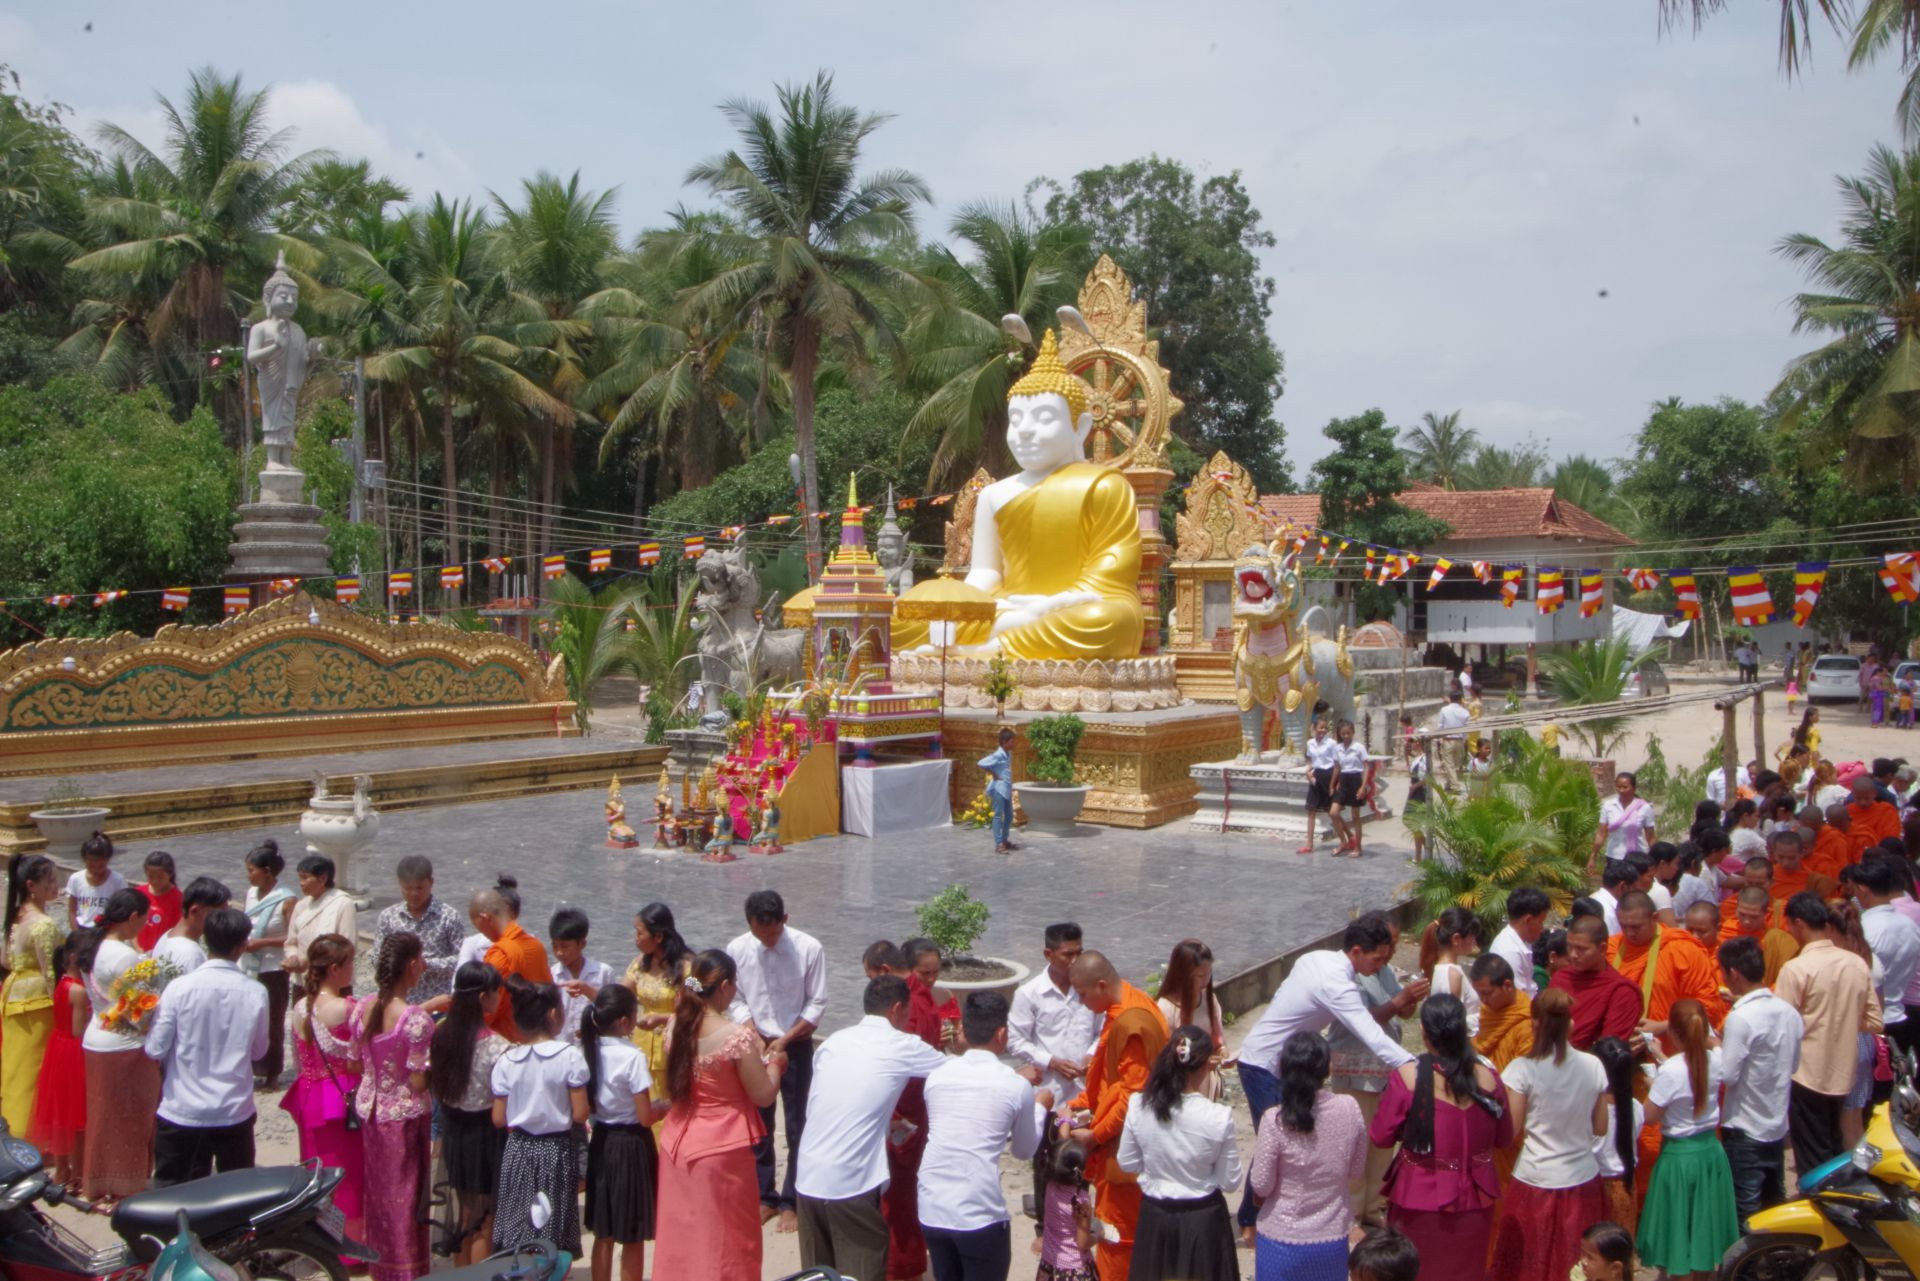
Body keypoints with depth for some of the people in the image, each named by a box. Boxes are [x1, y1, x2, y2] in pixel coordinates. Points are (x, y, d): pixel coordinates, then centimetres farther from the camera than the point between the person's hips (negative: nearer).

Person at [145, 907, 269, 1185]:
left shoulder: (179, 988, -14)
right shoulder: (255, 993, -10)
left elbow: (155, 1050, -9)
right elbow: (259, 1050, 3)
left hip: (182, 1112, -1)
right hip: (235, 1113, 1)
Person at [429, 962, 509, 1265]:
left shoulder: (441, 1034, -4)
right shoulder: (495, 1046, -23)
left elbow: (428, 1085, 3)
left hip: (453, 1130, 6)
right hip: (486, 1134, -6)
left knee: (466, 1215, 23)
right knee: (486, 1222, 10)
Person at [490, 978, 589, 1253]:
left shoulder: (506, 1061, -5)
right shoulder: (569, 1056, -14)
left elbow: (498, 1119, -2)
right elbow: (579, 1114, -13)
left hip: (518, 1151, 3)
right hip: (556, 1150, -3)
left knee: (516, 1239, 13)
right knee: (554, 1245, 7)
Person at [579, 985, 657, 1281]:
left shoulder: (588, 1050, -2)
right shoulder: (633, 1056, -20)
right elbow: (645, 1117, -18)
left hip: (601, 1141, 6)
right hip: (631, 1144, -6)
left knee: (603, 1234, 17)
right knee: (633, 1238, 8)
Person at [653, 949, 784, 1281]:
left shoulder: (676, 1028, -2)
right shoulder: (738, 1036, -21)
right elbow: (764, 1096, -16)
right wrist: (774, 1061, 4)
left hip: (677, 1142, 6)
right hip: (722, 1148, -6)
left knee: (682, 1233, 18)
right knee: (724, 1239, 9)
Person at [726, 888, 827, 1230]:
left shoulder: (808, 948, -16)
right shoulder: (738, 948, -9)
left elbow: (817, 1003, -9)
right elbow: (736, 998, 1)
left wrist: (785, 1040, -15)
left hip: (796, 1046, -2)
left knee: (797, 1127, 5)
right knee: (758, 1125, 12)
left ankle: (791, 1202, 18)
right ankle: (764, 1197, 27)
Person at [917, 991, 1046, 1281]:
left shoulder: (937, 1075, 5)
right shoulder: (1017, 1086, -4)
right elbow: (1024, 1151, 11)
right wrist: (1040, 1108, 28)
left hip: (931, 1211, 4)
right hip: (980, 1216, -4)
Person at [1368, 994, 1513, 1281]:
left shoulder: (1407, 1077, -20)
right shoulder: (1487, 1077, -10)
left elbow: (1380, 1137, -12)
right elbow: (1504, 1138, 3)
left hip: (1420, 1200, -3)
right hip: (1474, 1202, 3)